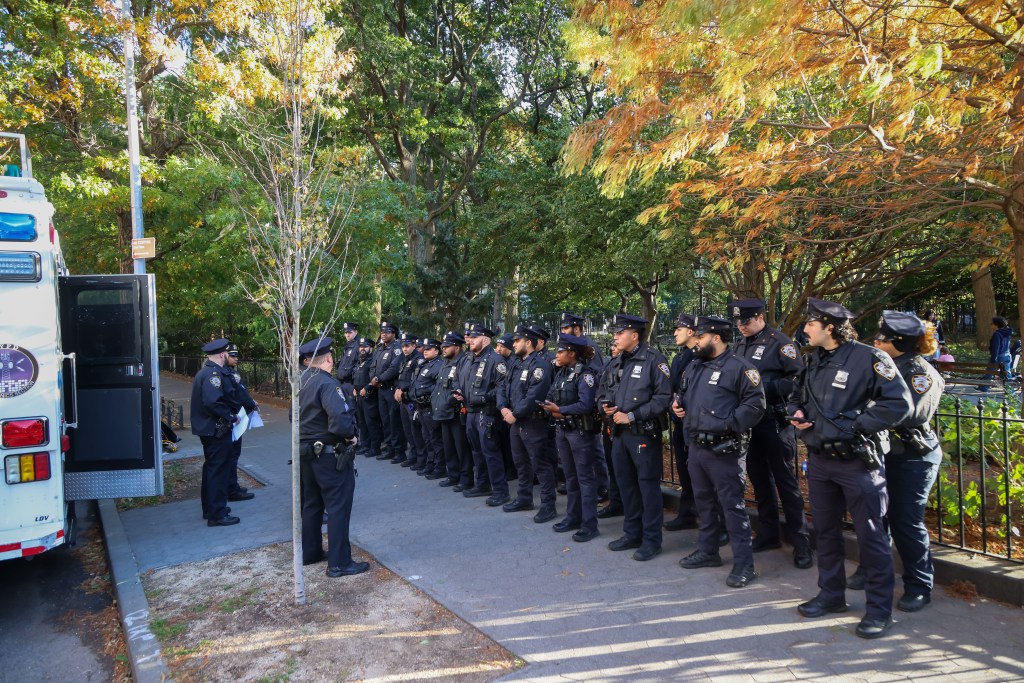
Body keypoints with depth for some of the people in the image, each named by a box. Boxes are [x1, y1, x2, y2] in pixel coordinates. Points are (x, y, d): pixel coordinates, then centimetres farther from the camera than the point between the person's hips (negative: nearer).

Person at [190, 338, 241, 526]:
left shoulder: (203, 371, 13)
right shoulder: (214, 373, -19)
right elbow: (213, 402, -30)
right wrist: (231, 417, -18)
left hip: (207, 428, 11)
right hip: (217, 429, -11)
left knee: (211, 468, 20)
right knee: (219, 470, -4)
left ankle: (209, 508, 31)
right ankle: (217, 515, 2)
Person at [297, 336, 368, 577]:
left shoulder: (301, 381, 5)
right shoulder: (327, 383, -22)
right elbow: (340, 420, -33)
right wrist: (351, 435, -15)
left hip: (306, 451, 9)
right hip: (330, 455, -9)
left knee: (311, 504, 20)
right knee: (338, 507, 0)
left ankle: (310, 552, 32)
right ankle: (339, 563, 5)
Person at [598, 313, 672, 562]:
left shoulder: (653, 359, -10)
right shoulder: (615, 363, 12)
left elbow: (664, 397, -16)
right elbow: (604, 391, 22)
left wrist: (632, 415, -18)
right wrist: (605, 405, -2)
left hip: (644, 433, -7)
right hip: (619, 432, 7)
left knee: (648, 485, 0)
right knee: (626, 483, 15)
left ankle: (652, 540, 11)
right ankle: (632, 534, 28)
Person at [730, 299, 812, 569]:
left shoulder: (780, 343, -10)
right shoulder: (739, 347, 11)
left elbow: (798, 380, -17)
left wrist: (765, 386, -21)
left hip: (775, 423, -7)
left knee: (785, 481, -1)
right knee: (759, 479, 14)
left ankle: (800, 542, 7)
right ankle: (769, 533, 26)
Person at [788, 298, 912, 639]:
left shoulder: (868, 358, -14)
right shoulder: (814, 361, 9)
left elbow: (900, 403, -19)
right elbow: (798, 397, 23)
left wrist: (856, 424, -20)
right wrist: (797, 413, 1)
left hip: (857, 461, -7)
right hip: (819, 460, 7)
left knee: (870, 534, 1)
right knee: (826, 531, 17)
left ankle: (880, 608, 14)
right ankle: (831, 595, 32)